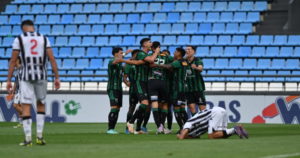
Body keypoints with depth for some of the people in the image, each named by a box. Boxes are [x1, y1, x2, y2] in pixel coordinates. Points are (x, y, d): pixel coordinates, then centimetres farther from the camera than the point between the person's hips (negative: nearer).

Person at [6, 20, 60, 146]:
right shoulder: (43, 39, 8)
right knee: (41, 105, 19)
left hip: (26, 76, -2)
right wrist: (57, 78, 6)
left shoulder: (19, 39, 2)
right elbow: (52, 59, 3)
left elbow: (13, 61, -1)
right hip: (41, 76, 2)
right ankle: (39, 136, 13)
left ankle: (28, 139, -6)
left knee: (26, 107, 0)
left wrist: (9, 80, 2)